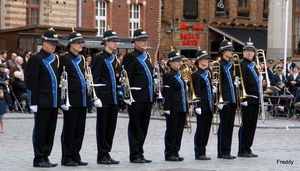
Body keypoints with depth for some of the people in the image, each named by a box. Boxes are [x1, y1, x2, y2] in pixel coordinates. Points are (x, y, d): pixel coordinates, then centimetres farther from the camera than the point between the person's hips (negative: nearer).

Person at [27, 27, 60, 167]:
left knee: (50, 131, 9)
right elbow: (32, 82, -11)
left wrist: (59, 100, 14)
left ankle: (45, 157, 16)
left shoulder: (55, 59, 14)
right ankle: (39, 159, 5)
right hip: (42, 102, -7)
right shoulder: (36, 58, -7)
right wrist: (33, 102, -15)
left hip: (53, 102, 7)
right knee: (40, 130, -1)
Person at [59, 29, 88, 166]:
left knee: (79, 131, 10)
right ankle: (67, 158, 5)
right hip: (71, 101, -7)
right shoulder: (64, 59, -8)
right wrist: (64, 99, -17)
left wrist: (86, 96, 17)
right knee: (69, 130, -1)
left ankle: (76, 157, 17)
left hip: (82, 101, 7)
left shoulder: (81, 59, 17)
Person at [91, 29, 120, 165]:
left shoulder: (114, 58, 15)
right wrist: (96, 97, -17)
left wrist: (118, 95, 16)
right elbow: (95, 78, -11)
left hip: (113, 97, 7)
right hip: (103, 97, -7)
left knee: (111, 126, 8)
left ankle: (107, 154, 14)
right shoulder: (99, 57, -8)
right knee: (102, 126, -1)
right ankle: (102, 156, 4)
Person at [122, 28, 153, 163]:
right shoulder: (130, 57, -8)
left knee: (143, 127, 11)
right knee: (135, 127, -1)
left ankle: (140, 154, 18)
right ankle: (135, 155, 3)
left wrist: (151, 95, 17)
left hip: (147, 97, 8)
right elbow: (126, 77, -13)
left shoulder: (147, 56, 17)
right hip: (136, 98, -8)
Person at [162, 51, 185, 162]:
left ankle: (175, 152, 16)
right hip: (173, 108, -8)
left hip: (181, 108, 8)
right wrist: (167, 108, -18)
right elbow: (166, 94, -14)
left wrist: (185, 106, 17)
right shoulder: (168, 76, -10)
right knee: (171, 130, -2)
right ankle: (169, 154, 4)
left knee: (179, 130, 9)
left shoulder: (179, 74, 15)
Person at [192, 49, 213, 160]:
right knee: (201, 129, -3)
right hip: (202, 106, -8)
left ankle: (202, 152, 14)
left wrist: (212, 104, 16)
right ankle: (199, 153, 3)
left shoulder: (207, 73, 16)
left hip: (209, 106, 8)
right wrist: (198, 106, -19)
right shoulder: (196, 75, -9)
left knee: (207, 129, 9)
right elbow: (197, 92, -14)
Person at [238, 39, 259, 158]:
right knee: (245, 125, -5)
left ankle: (247, 149, 16)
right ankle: (242, 151, -1)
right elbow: (242, 83, -17)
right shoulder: (242, 65, -9)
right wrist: (244, 98, -21)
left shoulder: (253, 65, 19)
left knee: (252, 125, 10)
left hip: (255, 99, 9)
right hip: (247, 99, -9)